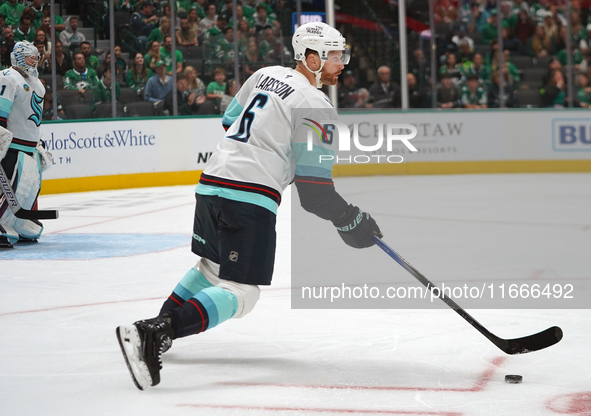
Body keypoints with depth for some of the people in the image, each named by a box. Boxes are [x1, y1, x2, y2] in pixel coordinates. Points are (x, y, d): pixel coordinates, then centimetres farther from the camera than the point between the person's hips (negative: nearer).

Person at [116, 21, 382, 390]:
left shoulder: (266, 74, 15)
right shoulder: (316, 107, -9)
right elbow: (314, 187, -12)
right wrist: (351, 221, 0)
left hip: (212, 182, 9)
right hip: (250, 198, -9)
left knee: (212, 266, 29)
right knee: (239, 292, -8)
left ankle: (158, 325, 29)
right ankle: (155, 333, -24)